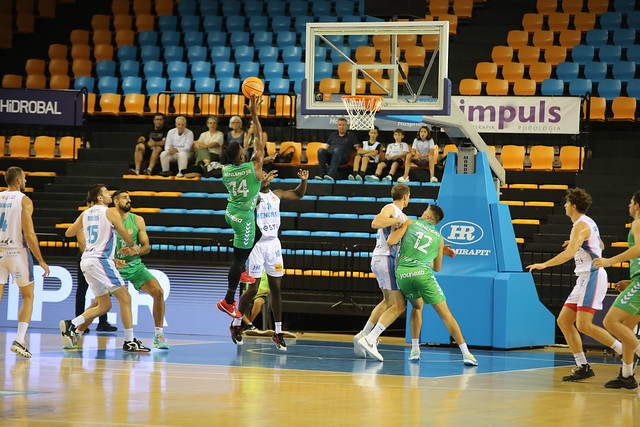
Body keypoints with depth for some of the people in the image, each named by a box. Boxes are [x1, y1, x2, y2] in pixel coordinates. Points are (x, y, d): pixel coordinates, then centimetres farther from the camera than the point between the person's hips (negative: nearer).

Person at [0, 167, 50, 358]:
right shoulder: (24, 201, -7)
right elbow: (29, 234, -14)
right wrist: (41, 261, -9)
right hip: (17, 251, -3)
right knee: (28, 297, 10)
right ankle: (19, 340, -3)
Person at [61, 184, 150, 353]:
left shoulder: (85, 214, 13)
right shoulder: (111, 213, -5)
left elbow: (68, 233, 22)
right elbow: (125, 236, 1)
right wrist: (133, 246, 22)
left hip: (86, 261, 8)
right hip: (101, 260, -8)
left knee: (104, 304, 14)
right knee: (124, 297, -4)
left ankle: (71, 325, 0)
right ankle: (129, 342, -7)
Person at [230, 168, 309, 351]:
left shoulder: (276, 194, 11)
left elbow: (298, 194, 23)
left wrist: (304, 180, 4)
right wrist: (262, 182, -43)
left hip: (273, 244, 5)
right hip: (257, 244, -5)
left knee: (276, 288, 4)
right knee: (253, 289, -3)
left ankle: (278, 332, 7)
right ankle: (236, 324, 17)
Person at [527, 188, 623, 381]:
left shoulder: (581, 226, -13)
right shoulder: (589, 223, 18)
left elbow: (569, 253, -27)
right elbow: (600, 246, 34)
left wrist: (544, 265, -26)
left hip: (592, 277, -10)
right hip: (585, 278, 10)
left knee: (584, 325, -18)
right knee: (564, 321, 5)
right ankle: (583, 366, 5)